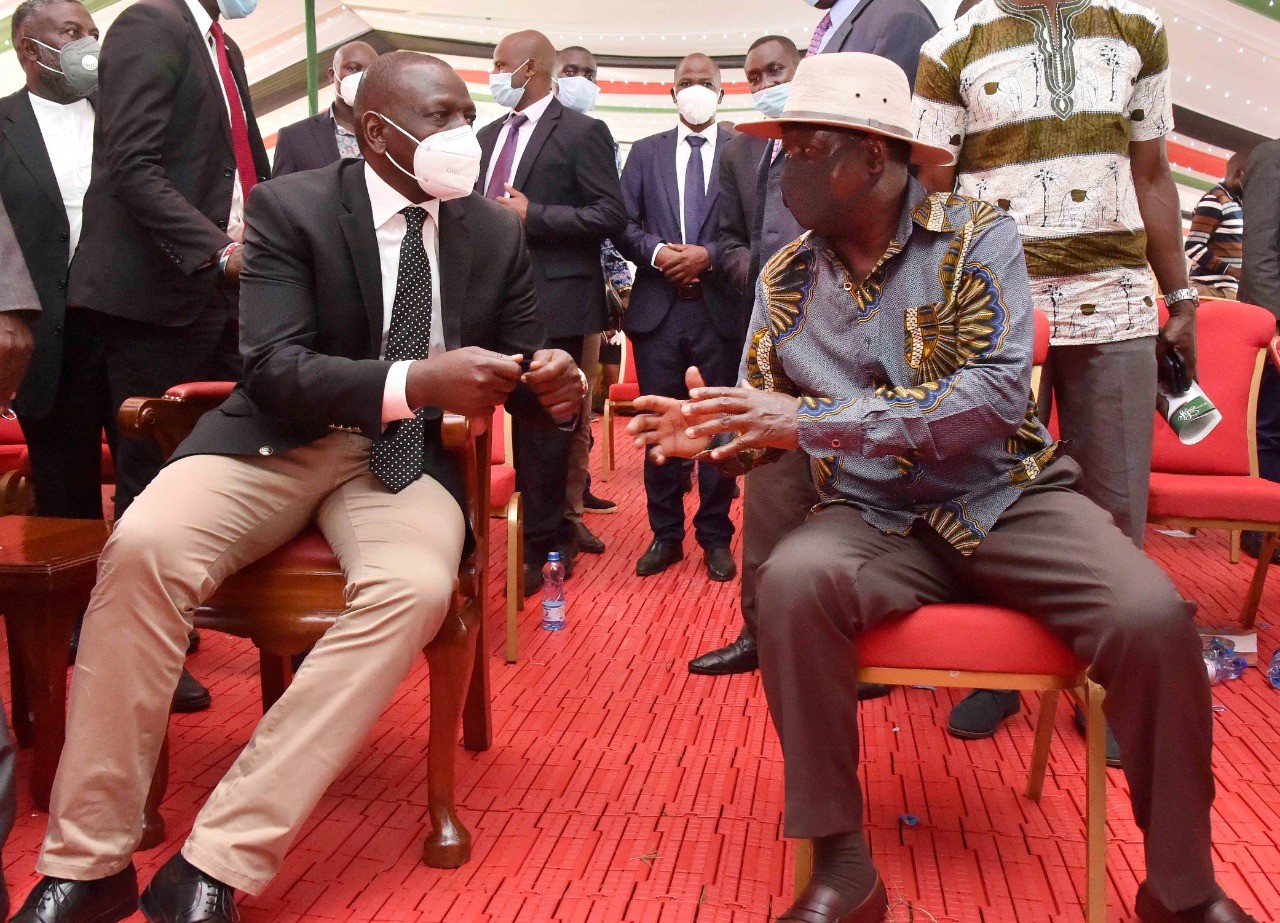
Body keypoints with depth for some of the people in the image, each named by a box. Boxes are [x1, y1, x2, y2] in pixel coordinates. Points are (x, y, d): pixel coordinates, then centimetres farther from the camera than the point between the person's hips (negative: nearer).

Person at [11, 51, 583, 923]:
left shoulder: (498, 234, 5)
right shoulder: (290, 206, -5)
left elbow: (522, 370, 10)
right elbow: (275, 368, -15)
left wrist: (554, 384, -17)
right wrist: (414, 381, -32)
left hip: (405, 458, 2)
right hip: (276, 441, -1)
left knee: (414, 588, -33)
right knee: (144, 546, -30)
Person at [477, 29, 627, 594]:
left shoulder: (581, 133, -6)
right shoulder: (489, 136, 17)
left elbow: (611, 216, -12)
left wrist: (532, 216, -18)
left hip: (552, 301, -7)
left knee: (541, 425, -3)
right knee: (523, 420, 12)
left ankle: (539, 548, 7)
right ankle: (551, 535, 25)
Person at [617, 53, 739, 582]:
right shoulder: (646, 151, 12)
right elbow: (623, 225, 6)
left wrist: (708, 255, -16)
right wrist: (657, 251, -11)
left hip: (722, 306, -2)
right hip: (657, 307, 2)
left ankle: (716, 535, 18)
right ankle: (666, 533, 20)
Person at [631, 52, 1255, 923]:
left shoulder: (977, 234, -6)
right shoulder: (786, 278, 6)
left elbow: (997, 394, -19)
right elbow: (772, 424, 12)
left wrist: (810, 420, -23)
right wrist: (714, 432, -13)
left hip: (1010, 498, -1)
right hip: (875, 519, 2)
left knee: (1152, 617, -27)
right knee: (792, 584, -31)